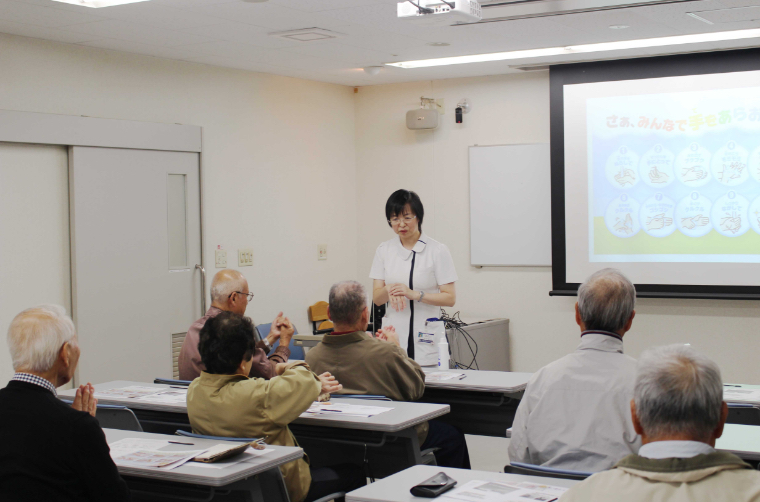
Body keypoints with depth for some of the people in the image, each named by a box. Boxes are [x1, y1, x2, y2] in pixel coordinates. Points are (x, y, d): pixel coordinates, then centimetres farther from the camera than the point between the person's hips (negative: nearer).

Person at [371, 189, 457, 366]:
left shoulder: (438, 250, -2)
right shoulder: (384, 250, 9)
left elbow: (450, 298, -5)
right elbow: (376, 298, 7)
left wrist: (415, 294, -18)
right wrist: (389, 290, -14)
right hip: (393, 338, 3)